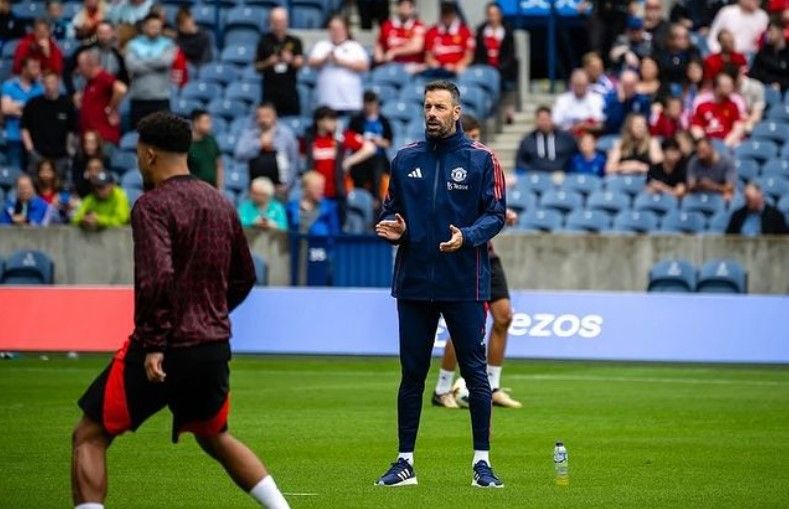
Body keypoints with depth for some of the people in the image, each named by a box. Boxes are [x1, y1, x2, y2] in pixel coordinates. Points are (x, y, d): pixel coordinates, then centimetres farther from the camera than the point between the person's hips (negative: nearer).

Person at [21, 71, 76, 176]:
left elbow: (72, 130, 10)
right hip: (38, 154, -1)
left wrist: (69, 149, 4)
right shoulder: (33, 104, 1)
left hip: (60, 156, 1)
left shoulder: (67, 104, 3)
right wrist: (30, 149, -2)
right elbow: (24, 128, 6)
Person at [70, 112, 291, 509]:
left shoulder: (153, 205, -12)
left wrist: (153, 344, -21)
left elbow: (157, 278, -25)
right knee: (215, 438, 28)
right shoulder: (220, 203, 11)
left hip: (163, 353, -7)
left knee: (88, 436, 2)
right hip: (215, 348, 7)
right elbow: (244, 276, 19)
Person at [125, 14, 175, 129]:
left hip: (161, 98, -1)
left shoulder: (167, 44, 7)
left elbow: (166, 61, -12)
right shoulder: (133, 45, 7)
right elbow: (131, 65, -9)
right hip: (139, 98, 1)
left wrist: (143, 63, -4)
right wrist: (156, 66, -6)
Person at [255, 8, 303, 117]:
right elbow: (257, 67, 6)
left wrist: (291, 60, -23)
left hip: (290, 91, 1)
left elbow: (300, 63, -2)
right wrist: (268, 63, -14)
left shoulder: (294, 41, 6)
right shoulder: (265, 41, 5)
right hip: (270, 91, -1)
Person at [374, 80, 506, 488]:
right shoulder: (406, 159, 9)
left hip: (465, 285, -3)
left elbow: (495, 214, -3)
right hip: (414, 282, 3)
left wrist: (467, 236, -21)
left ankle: (482, 462, 5)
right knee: (411, 373, 6)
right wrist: (392, 228, -7)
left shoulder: (480, 159, -1)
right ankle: (405, 462, 12)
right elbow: (391, 210, 15)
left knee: (474, 371, -1)